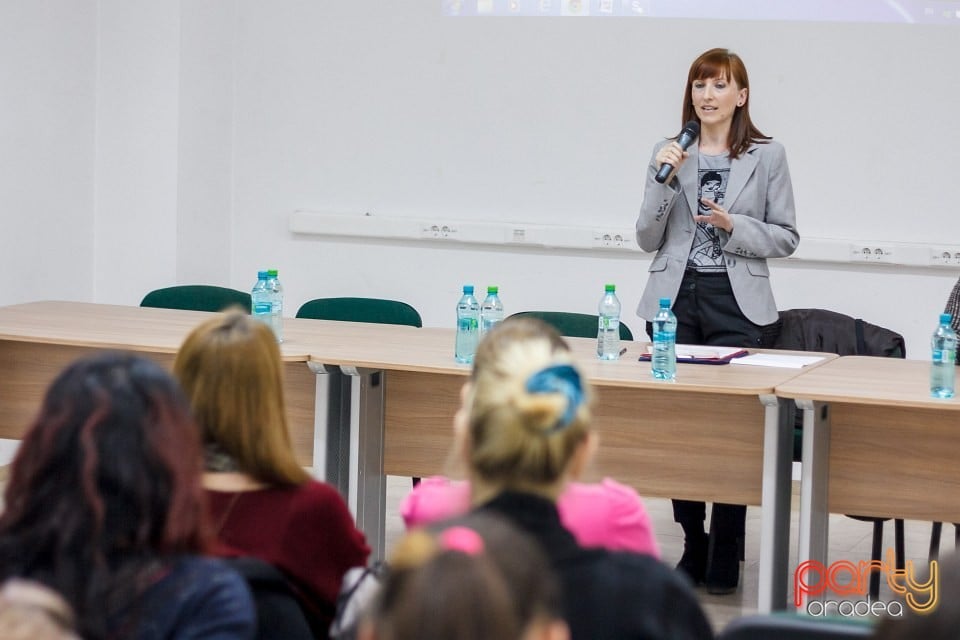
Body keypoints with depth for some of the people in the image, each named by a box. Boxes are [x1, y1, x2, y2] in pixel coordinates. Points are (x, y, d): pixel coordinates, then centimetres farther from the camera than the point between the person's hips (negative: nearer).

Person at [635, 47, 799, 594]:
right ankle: (693, 546, 16)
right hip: (675, 299, 3)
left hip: (737, 303, -2)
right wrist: (663, 181, -8)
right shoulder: (671, 153, 7)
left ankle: (724, 560, 3)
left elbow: (786, 238, 3)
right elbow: (648, 239, 6)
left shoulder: (767, 155, 1)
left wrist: (734, 226, -13)